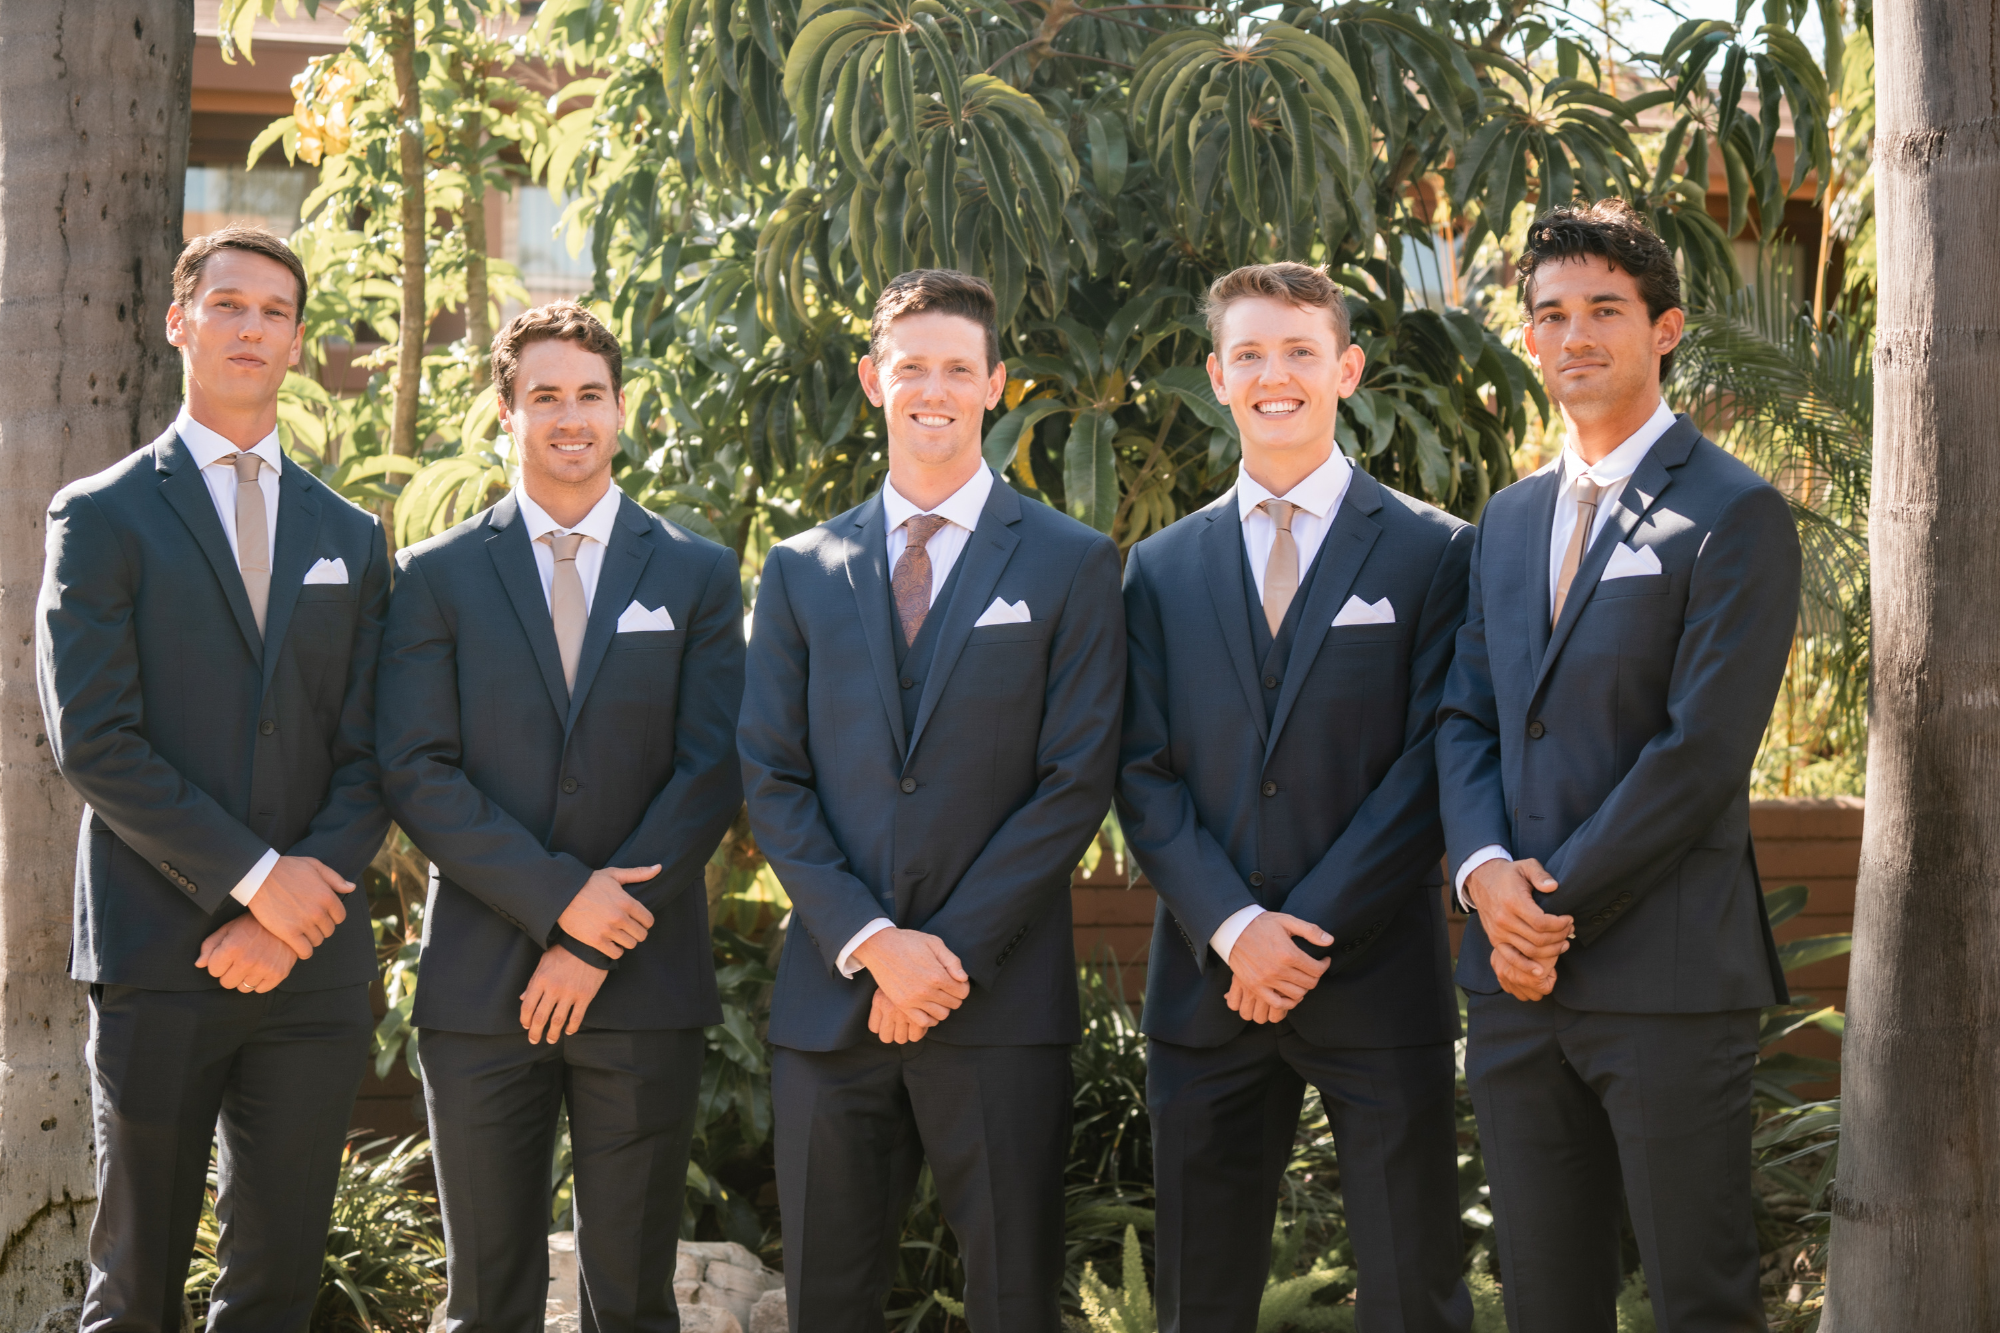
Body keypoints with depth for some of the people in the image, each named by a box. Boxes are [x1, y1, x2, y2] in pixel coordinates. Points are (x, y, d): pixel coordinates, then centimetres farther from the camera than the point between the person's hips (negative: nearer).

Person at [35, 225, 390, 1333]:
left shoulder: (349, 537, 13)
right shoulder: (103, 517, 1)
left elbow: (368, 756, 7)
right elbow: (92, 741, -8)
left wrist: (295, 915, -8)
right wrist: (252, 875, -14)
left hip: (313, 966, 3)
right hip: (156, 955, -3)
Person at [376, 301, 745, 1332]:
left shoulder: (699, 575, 7)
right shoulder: (439, 576, 6)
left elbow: (712, 772, -1)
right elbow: (416, 772, -3)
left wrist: (597, 946, -8)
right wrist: (557, 898, -14)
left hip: (643, 979, 0)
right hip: (479, 982, 0)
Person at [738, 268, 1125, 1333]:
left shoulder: (1071, 565, 4)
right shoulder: (802, 571, 11)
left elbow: (1076, 783, -3)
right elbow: (770, 779, 5)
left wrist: (954, 952, -11)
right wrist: (872, 945, -9)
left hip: (1000, 1002, -2)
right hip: (830, 996, 2)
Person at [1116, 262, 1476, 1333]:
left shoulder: (1432, 553, 2)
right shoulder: (1162, 569, 11)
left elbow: (1428, 767, -4)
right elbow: (1144, 774, 5)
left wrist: (1308, 933, -11)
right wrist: (1232, 927, -10)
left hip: (1375, 984, -2)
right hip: (1208, 983, 3)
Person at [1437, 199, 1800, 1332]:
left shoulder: (1736, 515, -5)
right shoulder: (1511, 521, 18)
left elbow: (1704, 748, -13)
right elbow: (1467, 718, 13)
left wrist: (1559, 902, -12)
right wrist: (1486, 869, -6)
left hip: (1668, 978, -6)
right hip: (1519, 981, 6)